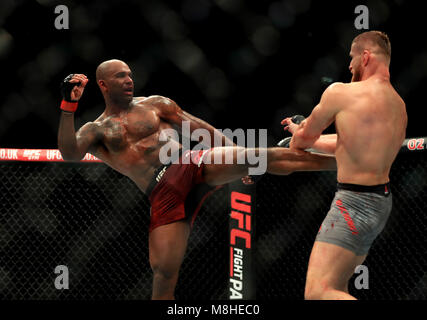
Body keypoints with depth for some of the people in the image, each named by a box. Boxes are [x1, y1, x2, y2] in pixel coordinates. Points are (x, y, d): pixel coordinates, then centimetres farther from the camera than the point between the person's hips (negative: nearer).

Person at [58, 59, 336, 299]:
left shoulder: (154, 104, 18)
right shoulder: (96, 130, 13)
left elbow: (204, 130, 18)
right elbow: (69, 154, -7)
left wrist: (236, 155, 11)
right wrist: (69, 106, -15)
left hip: (193, 166, 1)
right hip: (164, 196, -1)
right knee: (164, 272, -8)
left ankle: (340, 162, -23)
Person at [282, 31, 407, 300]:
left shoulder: (340, 93, -13)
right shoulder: (399, 105, 11)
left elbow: (305, 136, 3)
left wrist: (295, 142, 27)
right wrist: (302, 135, 36)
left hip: (354, 204, -9)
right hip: (382, 202, 9)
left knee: (317, 293, -17)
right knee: (337, 284, 22)